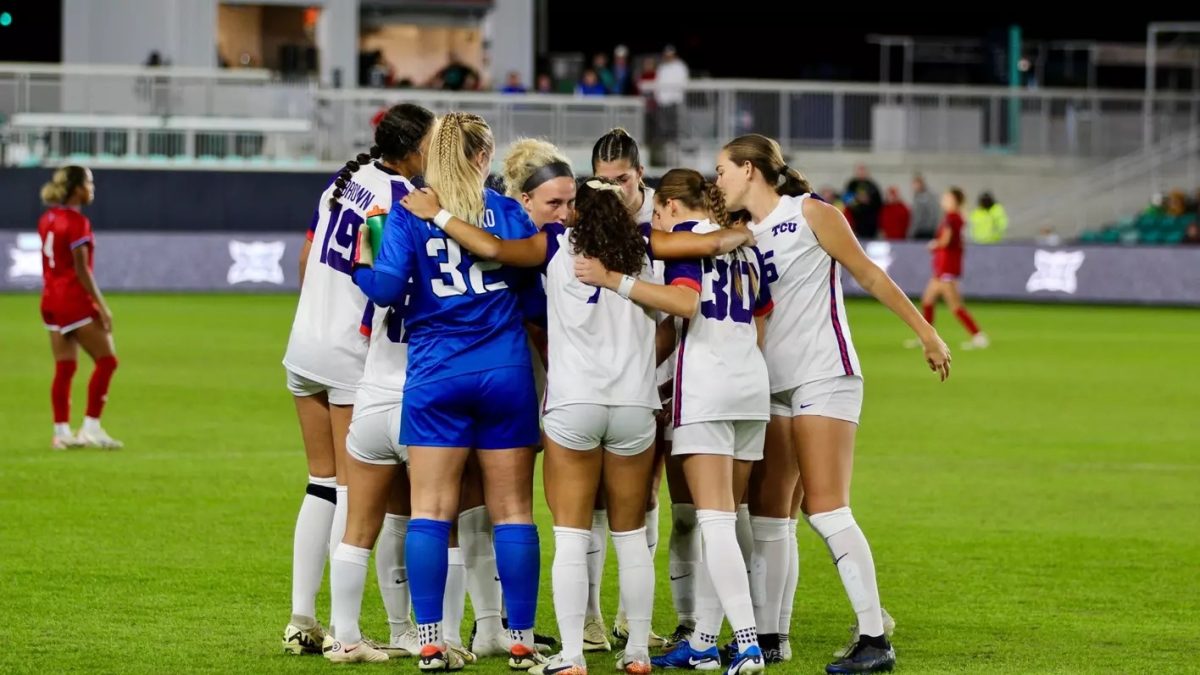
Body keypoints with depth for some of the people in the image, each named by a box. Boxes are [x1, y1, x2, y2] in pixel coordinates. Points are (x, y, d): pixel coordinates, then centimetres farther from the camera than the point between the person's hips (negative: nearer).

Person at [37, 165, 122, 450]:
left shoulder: (47, 219, 10)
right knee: (107, 360, -2)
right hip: (75, 299, -8)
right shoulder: (77, 222, -14)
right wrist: (101, 305, -15)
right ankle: (91, 427, -6)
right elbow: (82, 269, -17)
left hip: (51, 300, 8)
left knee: (64, 368, 9)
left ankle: (61, 432, 7)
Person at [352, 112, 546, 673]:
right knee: (512, 509, 5)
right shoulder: (506, 211, 3)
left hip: (436, 375, -1)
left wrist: (362, 264, 11)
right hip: (505, 374, 1)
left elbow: (388, 289, -9)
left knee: (431, 509, 3)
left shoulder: (407, 212, -1)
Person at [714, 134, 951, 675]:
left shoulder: (810, 215, -4)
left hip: (823, 377, -7)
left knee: (825, 508, -14)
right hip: (771, 384, 7)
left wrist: (926, 333, 0)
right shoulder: (743, 236, 13)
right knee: (768, 513, 6)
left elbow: (869, 275, -1)